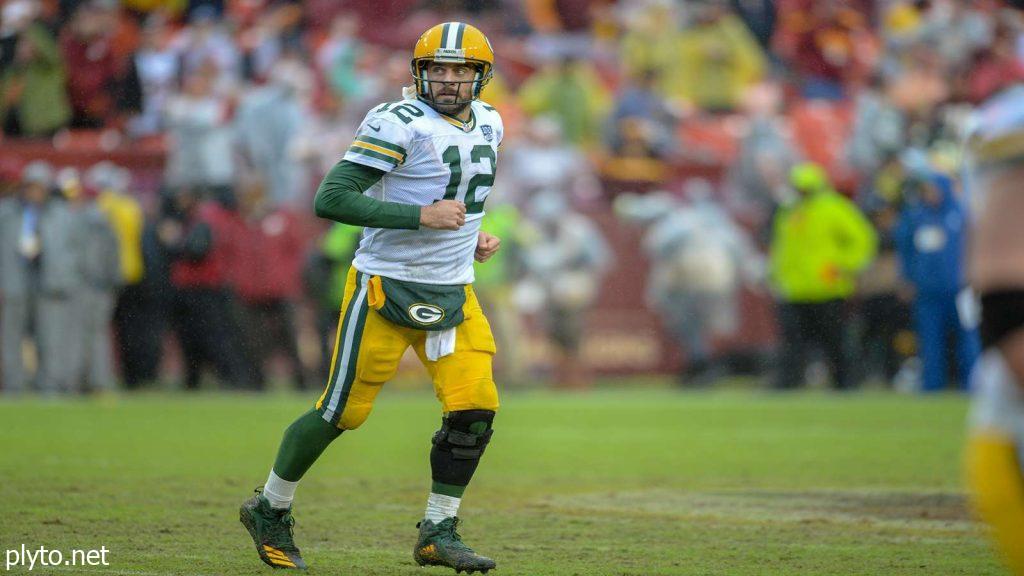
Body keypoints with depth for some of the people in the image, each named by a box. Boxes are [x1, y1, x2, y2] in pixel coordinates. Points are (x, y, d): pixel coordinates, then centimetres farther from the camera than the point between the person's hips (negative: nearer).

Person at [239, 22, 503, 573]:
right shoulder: (398, 123, -16)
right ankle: (269, 509, 19)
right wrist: (420, 216, -26)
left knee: (475, 408, -6)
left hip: (451, 294, 7)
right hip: (385, 289, -7)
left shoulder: (487, 124, 10)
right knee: (342, 410, -2)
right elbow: (330, 199, -23)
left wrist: (471, 234, 9)